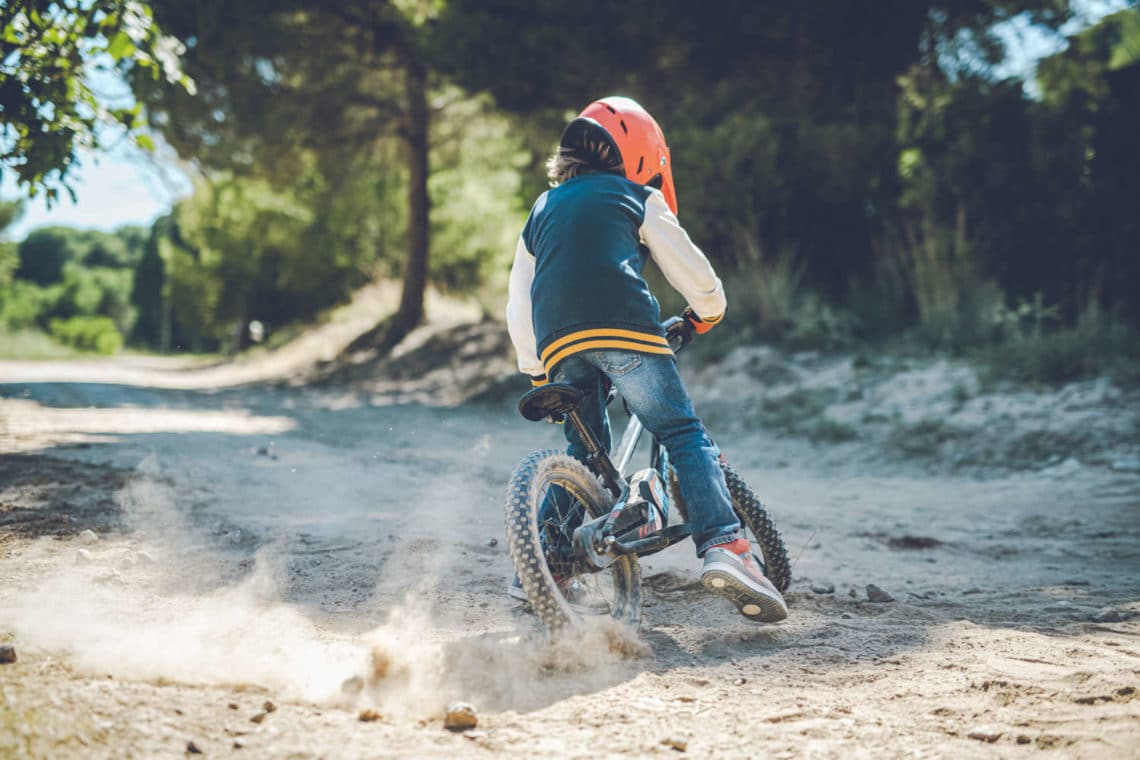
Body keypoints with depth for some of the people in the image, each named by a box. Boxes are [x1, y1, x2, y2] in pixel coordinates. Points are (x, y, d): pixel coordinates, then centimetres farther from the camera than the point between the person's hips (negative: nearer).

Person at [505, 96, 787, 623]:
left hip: (559, 344, 5)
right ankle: (724, 548, -18)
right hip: (625, 329, -4)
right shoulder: (638, 198, 17)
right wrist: (707, 310, 36)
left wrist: (536, 372, 40)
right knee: (685, 437, 0)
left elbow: (518, 308, 30)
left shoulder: (541, 209, 30)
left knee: (584, 451, 21)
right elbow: (690, 271, 16)